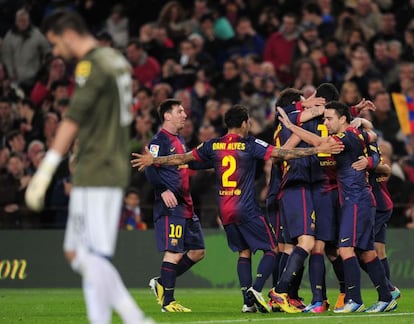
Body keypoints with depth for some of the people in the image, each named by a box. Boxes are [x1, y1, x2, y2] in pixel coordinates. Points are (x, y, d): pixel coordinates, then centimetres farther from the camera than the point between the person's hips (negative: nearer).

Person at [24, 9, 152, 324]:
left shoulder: (91, 65, -12)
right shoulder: (116, 60, 16)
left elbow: (73, 120, -20)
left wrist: (46, 170, -23)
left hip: (96, 174, -10)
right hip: (115, 167, 10)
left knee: (95, 255, -9)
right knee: (75, 252, 12)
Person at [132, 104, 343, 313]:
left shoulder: (213, 146, 6)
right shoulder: (250, 145, -7)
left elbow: (182, 158, 14)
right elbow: (283, 154, -12)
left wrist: (153, 160, 27)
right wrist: (317, 150, -11)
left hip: (224, 211, 5)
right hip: (247, 209, -5)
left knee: (244, 251, 17)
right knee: (271, 250, 3)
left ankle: (248, 300, 7)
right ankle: (256, 289, -17)